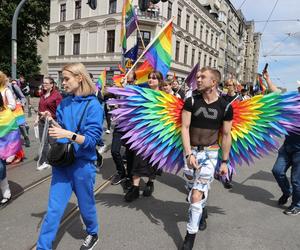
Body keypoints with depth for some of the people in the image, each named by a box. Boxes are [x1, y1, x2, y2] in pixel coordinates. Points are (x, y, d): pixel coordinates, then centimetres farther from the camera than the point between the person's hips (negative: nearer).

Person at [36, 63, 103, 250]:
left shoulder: (93, 106, -14)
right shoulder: (64, 103, 4)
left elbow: (92, 139, -18)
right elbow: (62, 129, 9)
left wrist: (69, 135, -31)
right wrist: (52, 121, -9)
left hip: (83, 163, -4)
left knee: (86, 205, 17)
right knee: (54, 209, 6)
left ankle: (93, 234, 45)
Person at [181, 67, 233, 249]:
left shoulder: (225, 107, -5)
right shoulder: (191, 102, -4)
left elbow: (226, 135, 1)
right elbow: (185, 128, -7)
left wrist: (225, 161, 2)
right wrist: (189, 154, -16)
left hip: (210, 153, -2)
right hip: (192, 151, 2)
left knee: (196, 195, -10)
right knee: (194, 191, 14)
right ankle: (200, 212, 48)